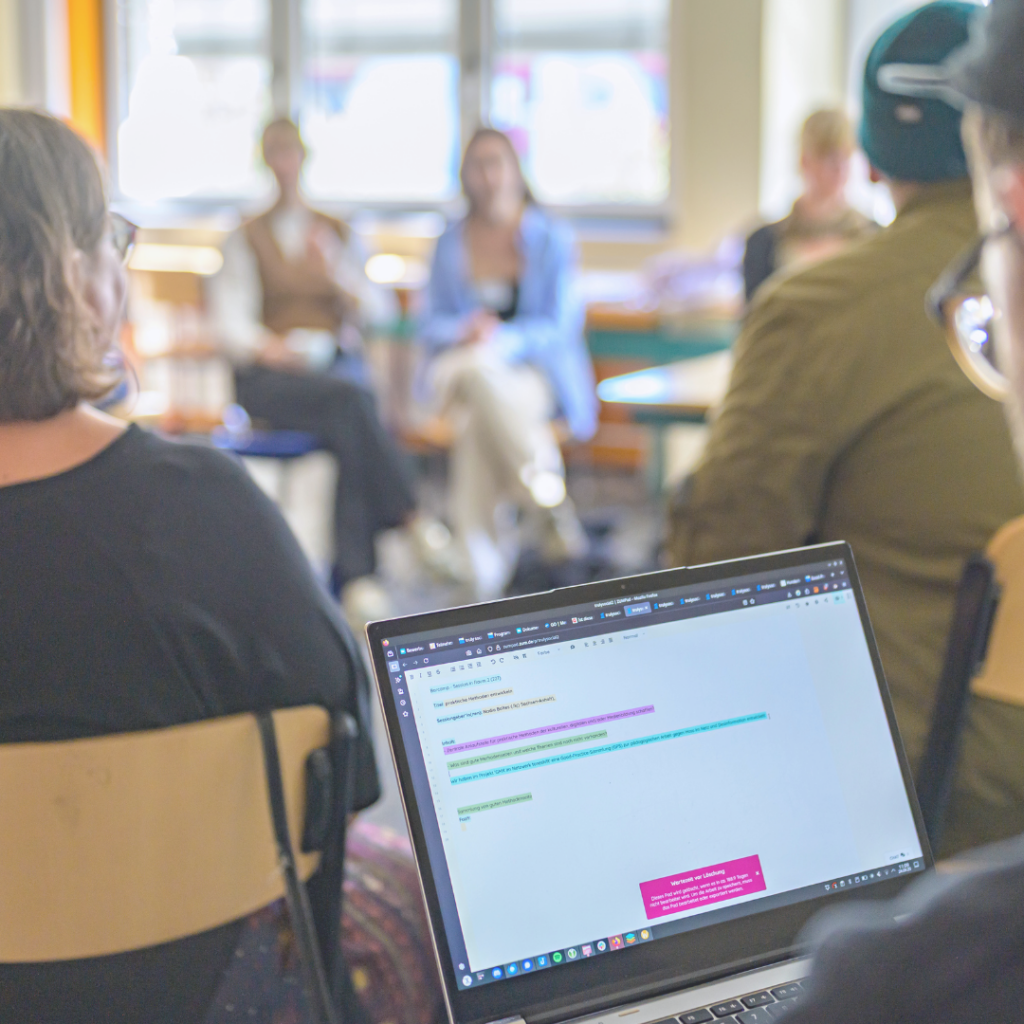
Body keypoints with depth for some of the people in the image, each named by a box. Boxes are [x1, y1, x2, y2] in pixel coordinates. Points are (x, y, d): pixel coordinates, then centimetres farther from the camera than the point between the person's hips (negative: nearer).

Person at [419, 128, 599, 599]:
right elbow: (431, 325, 9)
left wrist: (502, 339, -22)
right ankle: (549, 504, -37)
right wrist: (464, 331, -16)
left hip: (533, 370, -2)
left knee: (479, 418, -37)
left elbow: (560, 326, -3)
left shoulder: (550, 238, 4)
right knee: (475, 372, -38)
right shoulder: (451, 242, 12)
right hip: (461, 364, 2)